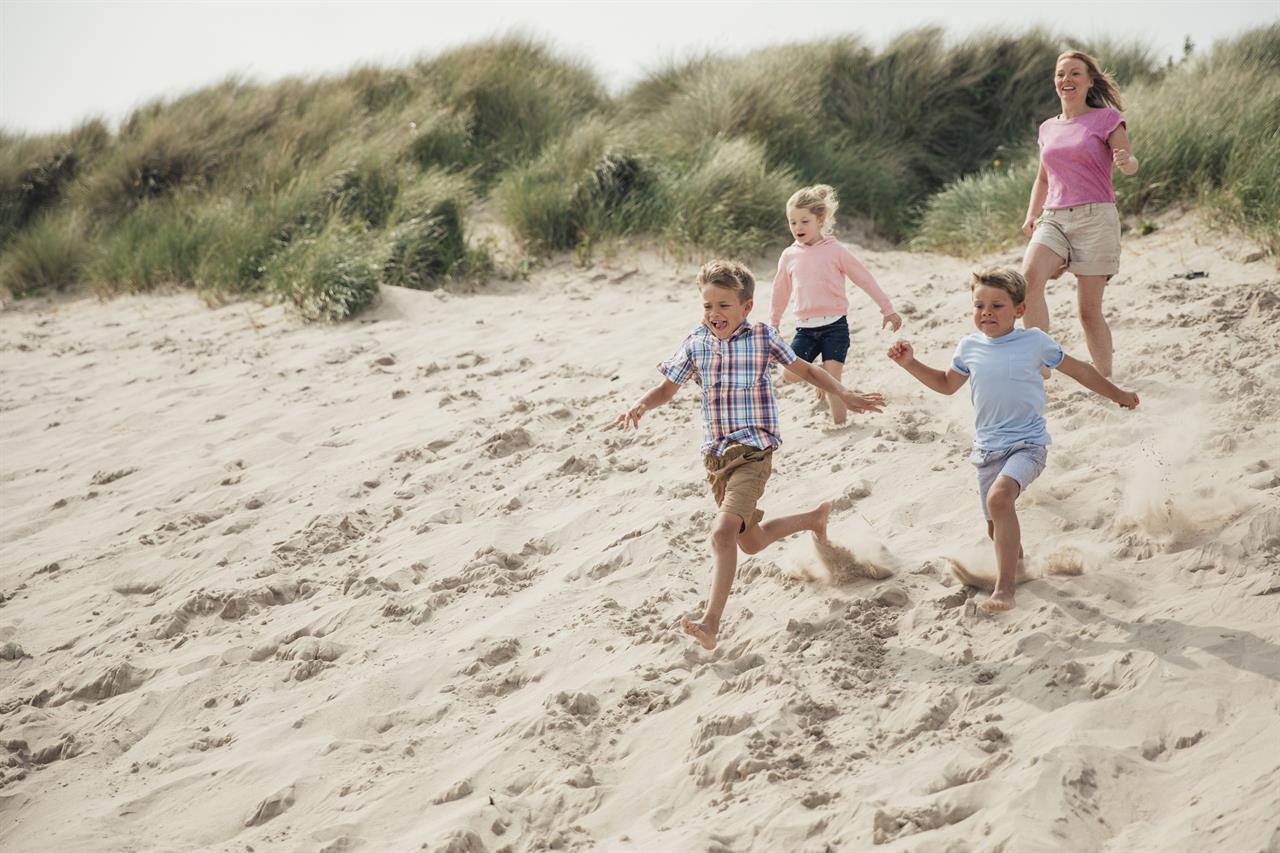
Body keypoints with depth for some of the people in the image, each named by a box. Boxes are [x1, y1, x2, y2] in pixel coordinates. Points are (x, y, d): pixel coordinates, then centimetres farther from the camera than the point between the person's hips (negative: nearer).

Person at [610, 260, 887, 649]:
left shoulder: (762, 338, -6)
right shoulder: (696, 343, 2)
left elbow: (806, 371, 5)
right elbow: (667, 387, 11)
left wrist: (845, 395, -7)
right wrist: (639, 406, -10)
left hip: (753, 453, -6)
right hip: (716, 456, 6)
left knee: (724, 531, -26)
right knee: (750, 542, 20)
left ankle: (711, 623, -26)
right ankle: (815, 518, 47)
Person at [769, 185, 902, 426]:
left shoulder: (835, 251, -3)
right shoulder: (789, 256, 6)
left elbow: (865, 279, 2)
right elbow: (781, 292, 20)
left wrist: (888, 309, 5)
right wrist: (773, 323, 26)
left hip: (834, 325, -4)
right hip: (805, 328, 4)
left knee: (832, 379, -12)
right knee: (789, 375, -8)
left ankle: (839, 424, 0)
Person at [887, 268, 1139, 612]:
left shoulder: (1034, 341, -4)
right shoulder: (970, 348, 6)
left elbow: (1078, 370, 10)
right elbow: (947, 384, 25)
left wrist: (1118, 395, 20)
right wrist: (910, 364, 13)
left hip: (1027, 444, -5)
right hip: (988, 448, 5)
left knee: (999, 496, -31)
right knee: (996, 526, 12)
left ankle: (1004, 588, -32)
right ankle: (1016, 560, 47)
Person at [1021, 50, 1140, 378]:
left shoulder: (1106, 119, 2)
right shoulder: (1048, 128, 16)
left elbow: (1130, 164, -8)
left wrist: (1126, 162, -32)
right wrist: (1031, 215, 9)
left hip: (1095, 217, -4)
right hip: (1053, 219, 4)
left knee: (1089, 308, -5)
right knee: (1029, 276, -25)